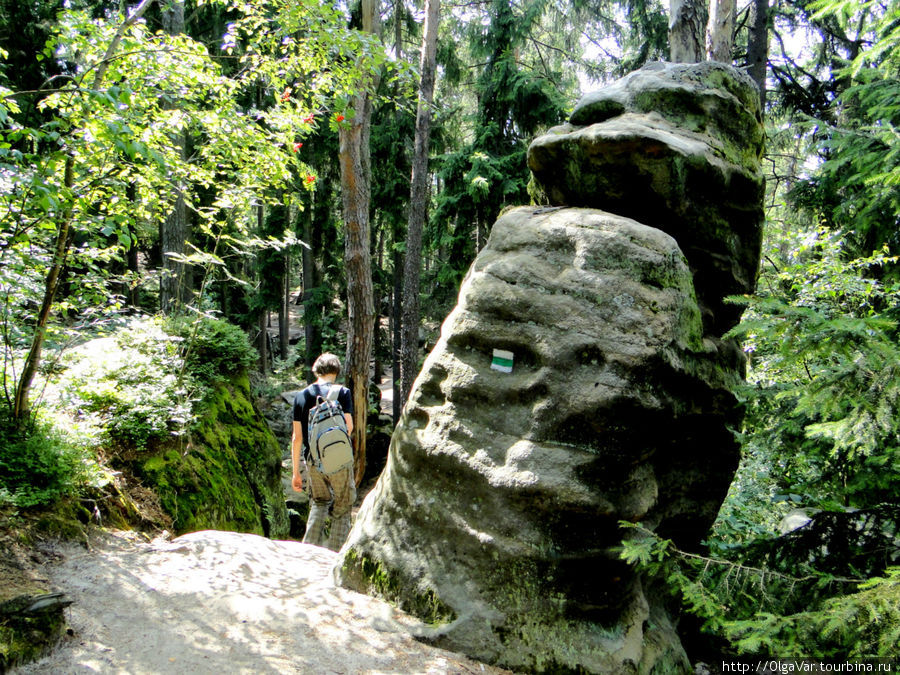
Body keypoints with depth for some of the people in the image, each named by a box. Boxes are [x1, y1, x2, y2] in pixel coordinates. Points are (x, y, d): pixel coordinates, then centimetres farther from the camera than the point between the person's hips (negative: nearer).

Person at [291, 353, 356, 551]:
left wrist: (296, 472, 10)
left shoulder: (301, 396, 6)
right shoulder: (342, 392, -4)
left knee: (319, 503, 22)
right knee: (342, 508, 10)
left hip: (312, 460, 3)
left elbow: (297, 437, 5)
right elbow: (349, 427, -12)